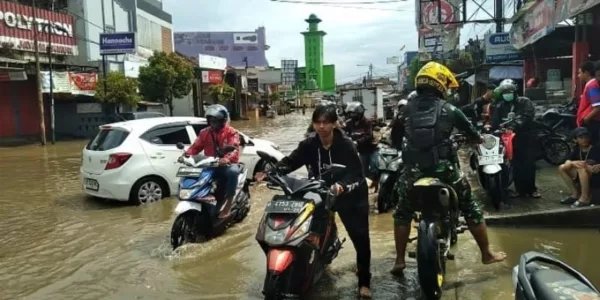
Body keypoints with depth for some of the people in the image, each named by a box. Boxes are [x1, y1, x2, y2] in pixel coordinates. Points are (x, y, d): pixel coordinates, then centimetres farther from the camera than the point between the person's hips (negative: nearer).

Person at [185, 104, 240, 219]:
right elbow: (196, 146, 6)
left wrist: (227, 158, -41)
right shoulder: (204, 132, 13)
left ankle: (228, 203, -31)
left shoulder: (231, 132, -2)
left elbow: (234, 148, -18)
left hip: (227, 164, -4)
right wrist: (186, 154, -17)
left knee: (233, 171, -39)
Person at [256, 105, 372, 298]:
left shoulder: (346, 145, -20)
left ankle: (364, 282, 15)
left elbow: (356, 174, -28)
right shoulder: (309, 144, -8)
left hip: (351, 195, -3)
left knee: (360, 239, 0)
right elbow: (291, 161, -12)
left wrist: (342, 185, -49)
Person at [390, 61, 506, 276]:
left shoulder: (407, 109, 5)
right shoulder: (449, 110, 2)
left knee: (402, 213, 19)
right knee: (471, 209, 18)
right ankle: (487, 254, 29)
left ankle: (399, 260, 17)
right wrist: (480, 139, 37)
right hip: (444, 170, -1)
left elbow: (395, 138, 16)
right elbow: (472, 132, 14)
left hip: (413, 171, 1)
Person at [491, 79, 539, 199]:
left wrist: (515, 125, -29)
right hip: (511, 138, 3)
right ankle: (520, 189, 13)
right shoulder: (499, 107, 13)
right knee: (516, 166, 4)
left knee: (529, 165, -2)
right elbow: (495, 123, 4)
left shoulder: (524, 102, 2)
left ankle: (531, 189, 9)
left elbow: (527, 116, -15)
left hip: (526, 137, -2)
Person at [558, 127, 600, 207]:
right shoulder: (577, 149, 3)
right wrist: (573, 163, -27)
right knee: (562, 168, -8)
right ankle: (576, 194, -2)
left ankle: (585, 198, -27)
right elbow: (567, 161, -4)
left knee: (582, 167, -34)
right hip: (581, 175, 7)